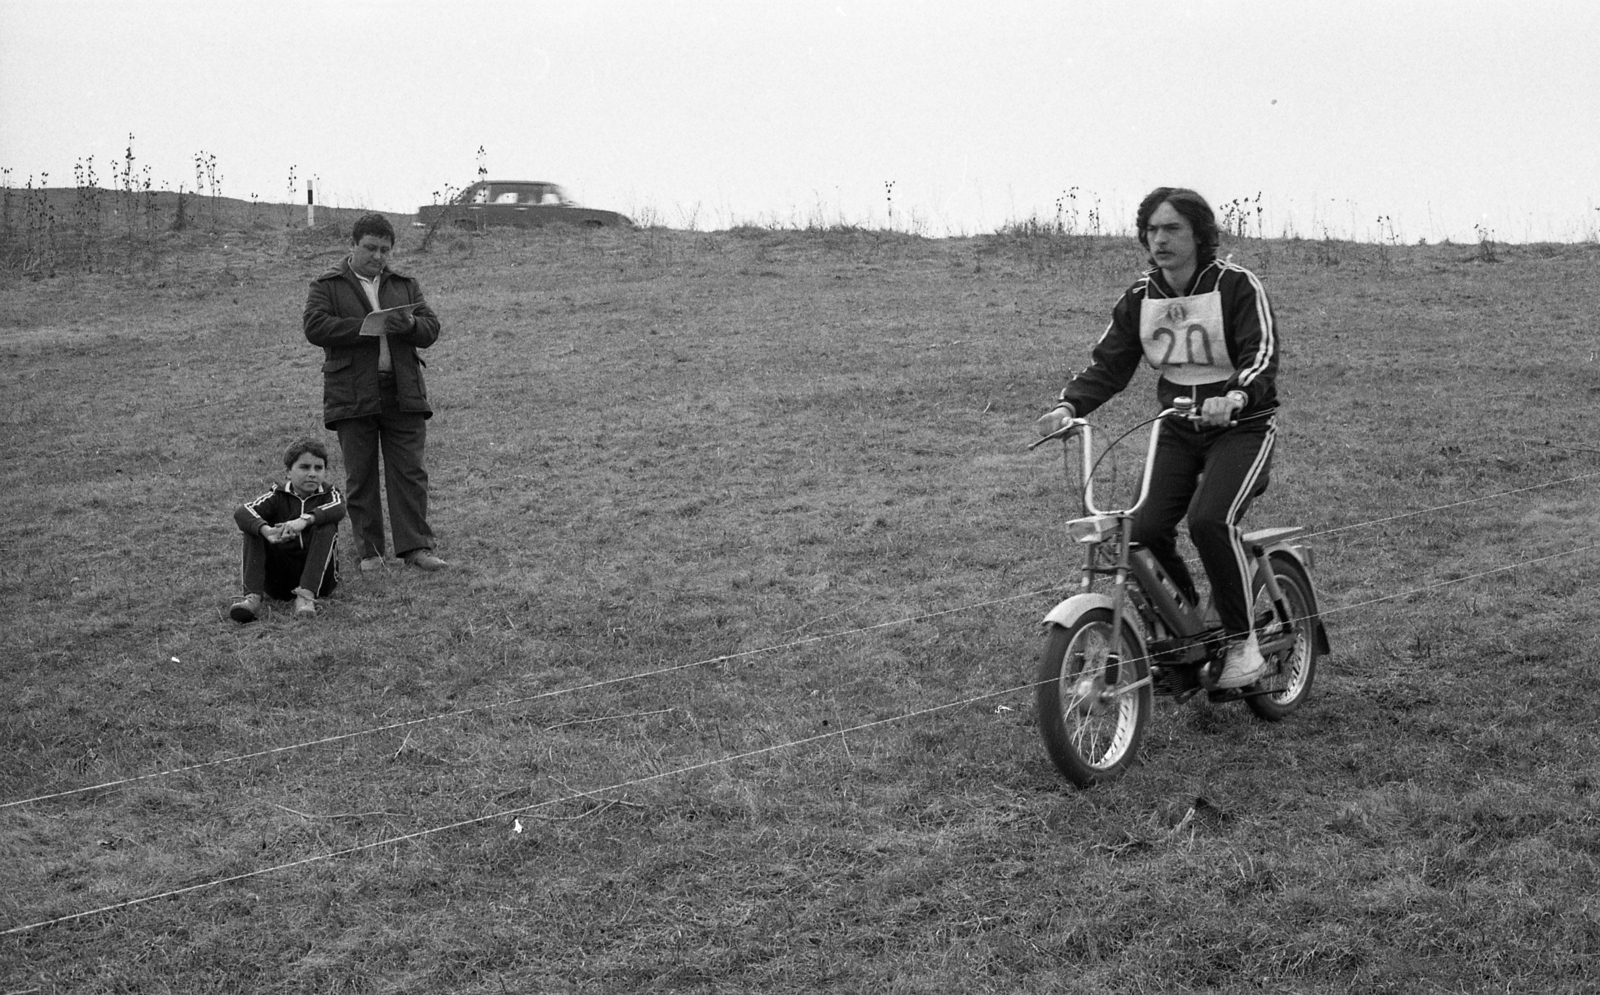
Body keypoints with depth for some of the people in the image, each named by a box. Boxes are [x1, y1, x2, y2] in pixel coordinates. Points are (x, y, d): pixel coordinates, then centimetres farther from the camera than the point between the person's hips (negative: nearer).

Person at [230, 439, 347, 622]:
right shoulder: (278, 497, 6)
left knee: (326, 527, -23)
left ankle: (307, 595, -36)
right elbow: (241, 511, -15)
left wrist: (305, 520, -41)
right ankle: (252, 597, -33)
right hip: (279, 579, 1)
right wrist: (266, 530, -37)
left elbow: (338, 509, -22)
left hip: (318, 578, -1)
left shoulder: (328, 494, 5)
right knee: (253, 528, -16)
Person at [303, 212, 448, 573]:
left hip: (403, 394, 2)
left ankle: (416, 547, 0)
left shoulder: (405, 285, 17)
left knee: (409, 472, -2)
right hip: (352, 396, -2)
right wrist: (368, 327, -18)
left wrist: (410, 324, -14)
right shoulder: (327, 286, 6)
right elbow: (315, 327, -10)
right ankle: (369, 552, 10)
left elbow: (431, 330, 9)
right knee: (360, 477, 3)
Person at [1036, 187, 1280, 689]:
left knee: (1209, 521, -28)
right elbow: (1108, 364, 3)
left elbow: (1263, 354, -20)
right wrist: (1068, 405, -16)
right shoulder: (1140, 298, 6)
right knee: (1145, 530, -14)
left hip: (1241, 427, -5)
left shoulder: (1237, 286, -10)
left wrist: (1236, 395, -41)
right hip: (1177, 431, 5)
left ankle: (1242, 641, -11)